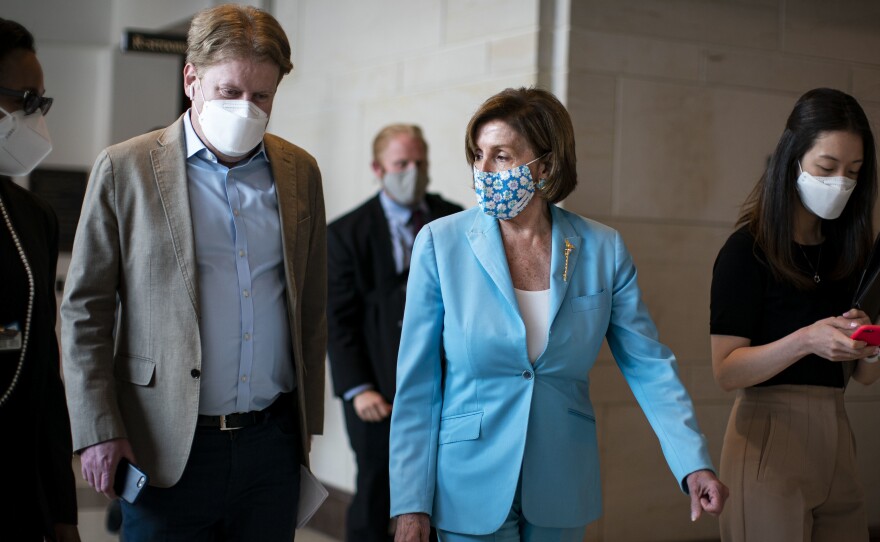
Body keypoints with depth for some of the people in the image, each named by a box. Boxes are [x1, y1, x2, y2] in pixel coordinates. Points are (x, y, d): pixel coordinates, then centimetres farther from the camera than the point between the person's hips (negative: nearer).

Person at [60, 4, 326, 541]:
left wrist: (309, 423, 11)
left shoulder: (300, 171, 8)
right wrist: (98, 432, -7)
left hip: (273, 442, 3)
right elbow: (84, 311, -2)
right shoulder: (124, 169, -2)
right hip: (169, 452, -3)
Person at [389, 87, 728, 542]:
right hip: (472, 489, -2)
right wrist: (411, 504, -9)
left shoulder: (602, 249, -4)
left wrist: (694, 465, -13)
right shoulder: (440, 244, -8)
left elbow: (650, 365, -2)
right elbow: (416, 385, -7)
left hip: (562, 488, 2)